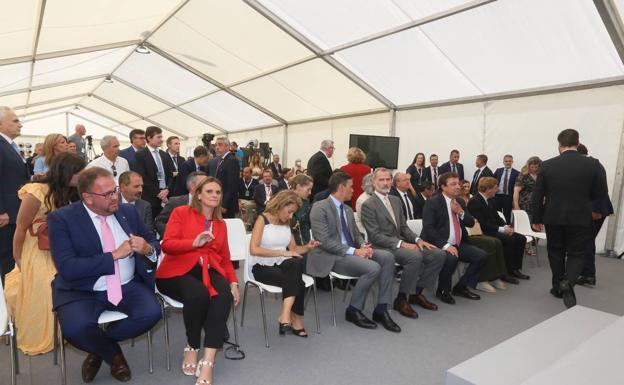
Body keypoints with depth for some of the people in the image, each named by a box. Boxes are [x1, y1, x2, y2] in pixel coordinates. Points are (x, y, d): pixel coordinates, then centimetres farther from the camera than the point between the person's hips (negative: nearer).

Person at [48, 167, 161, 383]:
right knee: (75, 329, -31)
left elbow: (154, 243, 11)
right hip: (83, 292, -3)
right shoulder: (61, 219, -9)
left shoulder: (128, 211, 4)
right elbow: (67, 269, -18)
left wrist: (147, 248, -14)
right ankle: (113, 353, 6)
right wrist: (114, 255, -22)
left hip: (129, 286, 3)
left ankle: (99, 347, 8)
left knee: (152, 313, -22)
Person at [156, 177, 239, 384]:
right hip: (178, 271, -3)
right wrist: (194, 243, -22)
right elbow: (167, 245, -6)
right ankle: (192, 347, -7)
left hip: (209, 270, 4)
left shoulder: (221, 223, 20)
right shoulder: (181, 212, 6)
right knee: (198, 294, -36)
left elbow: (225, 258, 17)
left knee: (224, 295, -30)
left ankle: (207, 363, -31)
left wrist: (233, 282, 1)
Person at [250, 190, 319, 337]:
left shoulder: (286, 223, 12)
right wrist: (282, 253, -21)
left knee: (297, 262, -30)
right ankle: (295, 320, -12)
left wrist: (307, 247, -4)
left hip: (281, 265, 5)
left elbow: (293, 249, 17)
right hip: (262, 267, -5)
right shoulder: (263, 219, -8)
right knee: (297, 282, -28)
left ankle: (286, 314, -25)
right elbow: (254, 249, -19)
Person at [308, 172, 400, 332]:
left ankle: (381, 310, -6)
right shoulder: (320, 208, -10)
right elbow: (324, 241, -18)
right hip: (331, 256, -8)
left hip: (352, 251, 8)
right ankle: (353, 310, -5)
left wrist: (363, 246, -5)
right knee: (373, 268, -27)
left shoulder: (348, 209, 17)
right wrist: (353, 251, -23)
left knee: (387, 257, -12)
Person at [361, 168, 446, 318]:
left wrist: (417, 239, -3)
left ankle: (416, 293, 7)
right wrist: (401, 244, -22)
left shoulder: (396, 200, 15)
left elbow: (404, 227, 17)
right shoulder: (368, 205, -9)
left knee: (438, 254, -7)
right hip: (383, 247, -8)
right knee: (415, 257, -32)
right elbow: (375, 236, -15)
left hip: (401, 243, 8)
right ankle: (401, 300, -14)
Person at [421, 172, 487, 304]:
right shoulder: (432, 202, -11)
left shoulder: (460, 201, 12)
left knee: (482, 256, -8)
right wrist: (445, 245, -29)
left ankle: (461, 287, 9)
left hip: (458, 244, 8)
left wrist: (461, 212, -10)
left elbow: (471, 223, 11)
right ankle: (443, 290, -7)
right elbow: (428, 228, -19)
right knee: (451, 258, -34)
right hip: (439, 245, -7)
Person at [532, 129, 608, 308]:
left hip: (553, 217, 1)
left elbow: (537, 195, -4)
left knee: (556, 252, 16)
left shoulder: (547, 165, -7)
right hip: (580, 218, -1)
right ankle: (568, 282, -14)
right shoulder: (593, 164, -8)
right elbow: (601, 193, -1)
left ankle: (558, 286, 25)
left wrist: (536, 219, 5)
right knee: (576, 253, 10)